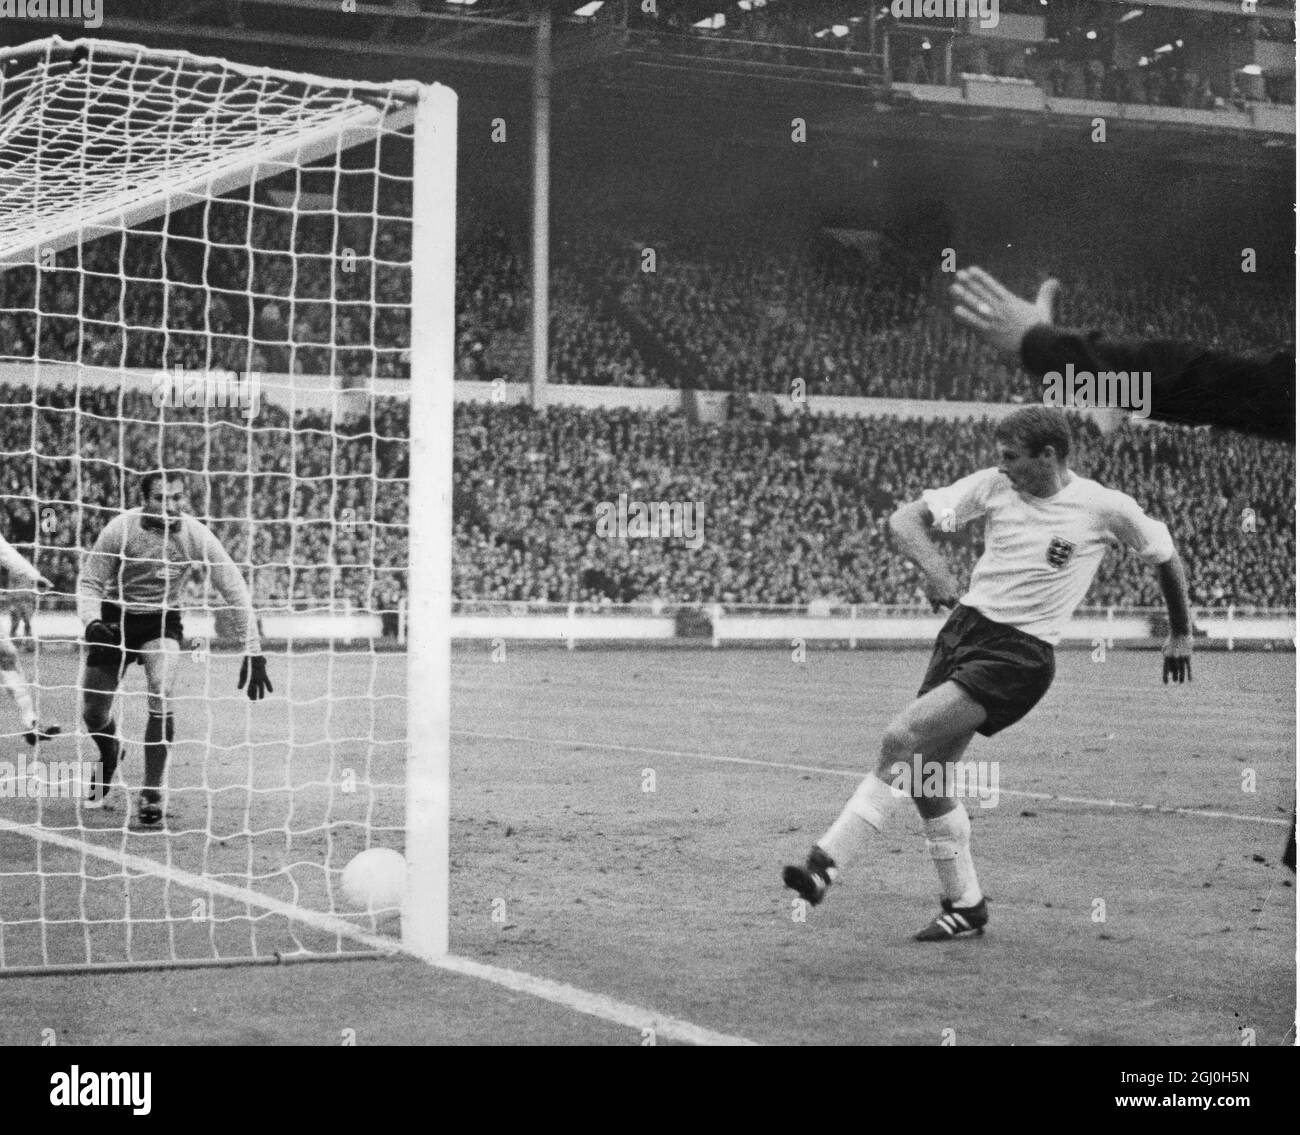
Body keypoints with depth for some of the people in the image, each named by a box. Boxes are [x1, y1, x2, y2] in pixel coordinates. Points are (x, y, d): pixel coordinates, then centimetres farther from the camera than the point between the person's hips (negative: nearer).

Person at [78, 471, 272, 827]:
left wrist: (253, 651, -19)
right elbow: (89, 582, -10)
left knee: (161, 700, -25)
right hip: (114, 620, 1)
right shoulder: (120, 529, -20)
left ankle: (150, 795, -12)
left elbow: (235, 590, -15)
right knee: (93, 715, 4)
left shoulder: (195, 535, -20)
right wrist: (91, 621, -30)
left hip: (162, 622, -1)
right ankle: (110, 755, 42)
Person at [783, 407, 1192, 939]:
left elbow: (1165, 555, 11)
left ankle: (826, 864, -19)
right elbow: (906, 518, 2)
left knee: (902, 739, -20)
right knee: (929, 775, 3)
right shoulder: (993, 487, 3)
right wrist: (933, 565, -19)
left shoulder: (1106, 508, -6)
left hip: (1021, 652, -6)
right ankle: (965, 904, 21)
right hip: (966, 625, 6)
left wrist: (1180, 633, 21)